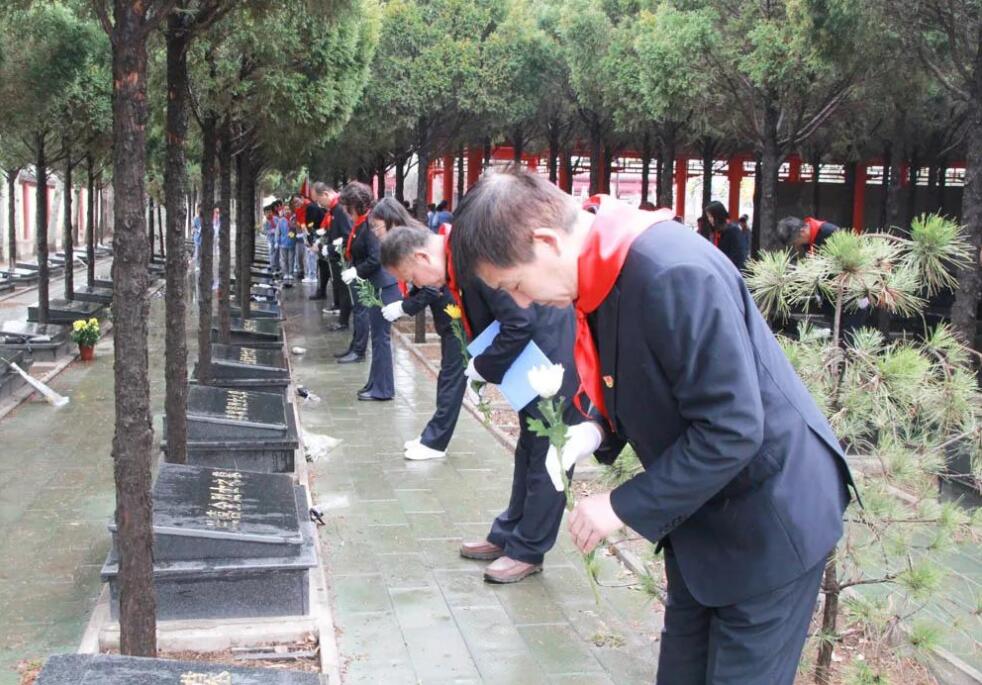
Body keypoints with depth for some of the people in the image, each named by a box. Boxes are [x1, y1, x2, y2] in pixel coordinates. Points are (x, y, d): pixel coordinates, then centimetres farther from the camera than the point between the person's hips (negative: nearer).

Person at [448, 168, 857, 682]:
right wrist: (597, 429, -5)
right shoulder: (599, 269, -3)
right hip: (697, 509, 9)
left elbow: (732, 429, -30)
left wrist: (624, 507, -23)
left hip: (767, 517, -8)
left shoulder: (674, 274, -31)